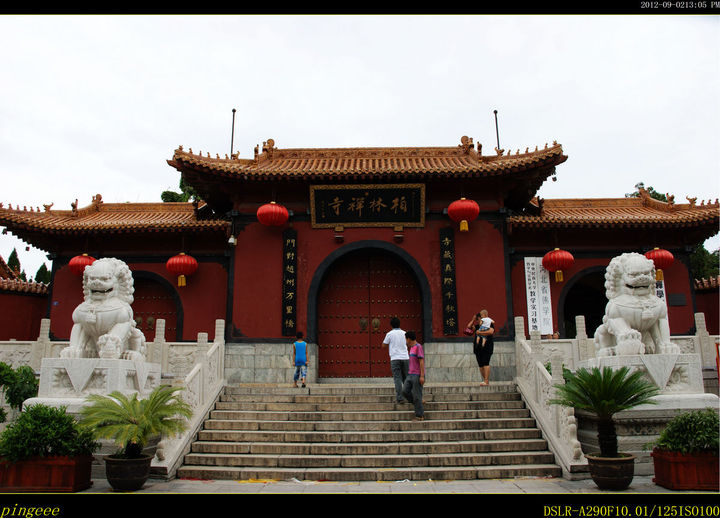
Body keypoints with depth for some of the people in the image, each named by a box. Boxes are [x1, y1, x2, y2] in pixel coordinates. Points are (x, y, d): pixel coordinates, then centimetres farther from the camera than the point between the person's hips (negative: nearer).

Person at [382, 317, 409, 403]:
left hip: (395, 358, -3)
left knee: (397, 378, -3)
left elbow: (384, 345, 6)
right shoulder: (404, 333, 8)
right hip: (405, 357, 3)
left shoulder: (390, 334, -2)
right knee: (406, 378, 13)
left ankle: (399, 398, -9)